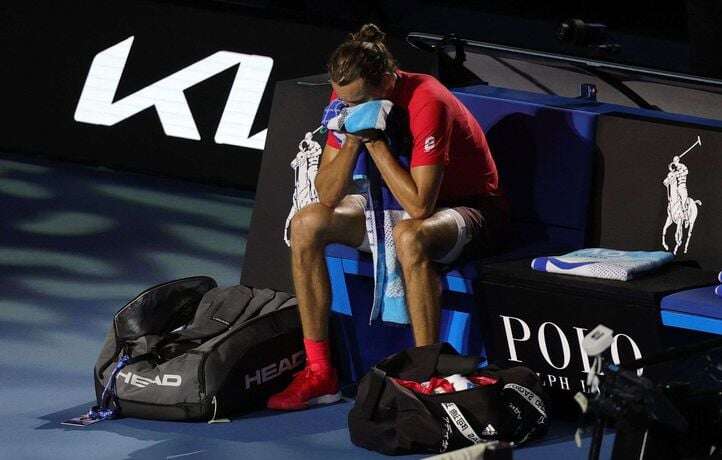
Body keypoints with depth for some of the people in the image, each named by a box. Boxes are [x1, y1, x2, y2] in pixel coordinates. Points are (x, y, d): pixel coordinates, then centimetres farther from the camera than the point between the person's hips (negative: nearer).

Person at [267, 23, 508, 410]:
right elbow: (327, 196, -9)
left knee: (409, 237, -40)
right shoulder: (349, 98, -10)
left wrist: (374, 139, -33)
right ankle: (319, 373, -8)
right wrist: (351, 141, -25)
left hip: (469, 208, -7)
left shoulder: (426, 103, -31)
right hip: (400, 202, 7)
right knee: (306, 224, -11)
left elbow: (419, 206, -35)